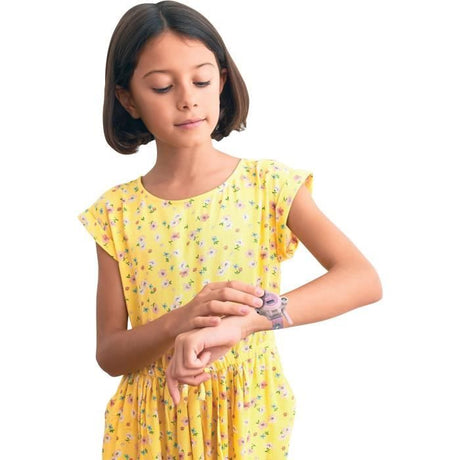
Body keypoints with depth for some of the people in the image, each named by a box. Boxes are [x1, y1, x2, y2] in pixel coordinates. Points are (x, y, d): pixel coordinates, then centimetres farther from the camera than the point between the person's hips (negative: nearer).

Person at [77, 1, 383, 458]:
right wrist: (179, 321, -27)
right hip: (154, 422, 1)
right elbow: (109, 354, -5)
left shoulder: (270, 185, -10)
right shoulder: (117, 212, -5)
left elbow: (364, 279, -22)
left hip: (248, 414, -1)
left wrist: (243, 321, -35)